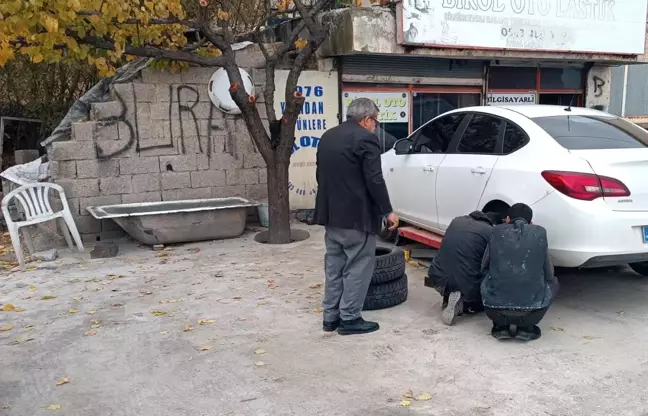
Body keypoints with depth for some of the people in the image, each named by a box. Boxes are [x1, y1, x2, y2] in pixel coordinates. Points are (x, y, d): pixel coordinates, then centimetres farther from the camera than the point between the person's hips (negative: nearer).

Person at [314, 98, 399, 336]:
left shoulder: (327, 137, 13)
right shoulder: (365, 138, -12)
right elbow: (374, 180, -17)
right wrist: (387, 211, -8)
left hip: (330, 213, 8)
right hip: (356, 215, -8)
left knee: (334, 265, 14)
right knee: (358, 267, 1)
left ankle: (331, 316, 18)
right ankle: (349, 319, 5)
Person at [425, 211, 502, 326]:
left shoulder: (457, 221, 11)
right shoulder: (491, 233, -4)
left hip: (438, 278, 5)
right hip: (466, 286, -5)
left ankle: (448, 298, 12)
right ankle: (462, 303, -3)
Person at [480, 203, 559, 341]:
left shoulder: (497, 231, 7)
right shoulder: (540, 233, 6)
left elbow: (484, 268, 15)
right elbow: (548, 274, 13)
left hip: (495, 311, 1)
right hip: (531, 313, -1)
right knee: (552, 281, 27)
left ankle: (501, 327, 15)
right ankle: (526, 328, 13)